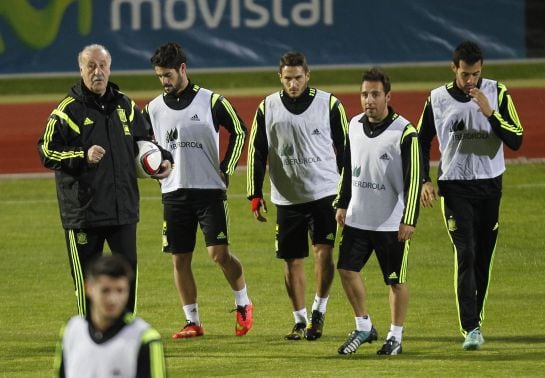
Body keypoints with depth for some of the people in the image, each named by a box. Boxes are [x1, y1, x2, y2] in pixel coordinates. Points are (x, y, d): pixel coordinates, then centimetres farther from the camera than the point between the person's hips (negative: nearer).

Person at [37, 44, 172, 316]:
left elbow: (143, 140, 25)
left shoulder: (125, 106, 11)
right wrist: (83, 157, -20)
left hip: (123, 207, 4)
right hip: (83, 209, -4)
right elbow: (47, 152, -7)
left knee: (127, 268, 5)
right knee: (87, 274, 1)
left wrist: (161, 160, 7)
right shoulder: (68, 110, -4)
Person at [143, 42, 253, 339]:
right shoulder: (153, 109, 6)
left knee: (219, 253, -12)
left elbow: (239, 131, 4)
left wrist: (226, 170, 0)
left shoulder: (211, 101, -3)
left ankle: (243, 304, 10)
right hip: (174, 193, 4)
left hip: (210, 190, -4)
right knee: (180, 259, 2)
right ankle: (192, 322, 11)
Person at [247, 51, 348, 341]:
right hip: (287, 197, 2)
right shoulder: (268, 108, 3)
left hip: (325, 193, -2)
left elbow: (345, 149, 5)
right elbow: (257, 152, 8)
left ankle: (318, 311, 1)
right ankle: (300, 322, 17)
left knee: (323, 252, -16)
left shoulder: (329, 105, -1)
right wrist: (255, 195, 4)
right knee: (292, 261, 5)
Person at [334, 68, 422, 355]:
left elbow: (414, 178, -13)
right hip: (358, 217, 6)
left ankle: (395, 337, 16)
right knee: (347, 269, 3)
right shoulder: (355, 126, 5)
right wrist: (342, 204, 18)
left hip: (392, 222, -6)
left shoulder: (404, 132, -14)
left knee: (396, 280, 3)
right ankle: (364, 328, 20)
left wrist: (409, 220, -15)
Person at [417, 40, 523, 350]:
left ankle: (475, 318, 23)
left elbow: (516, 141, -8)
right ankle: (471, 329, -17)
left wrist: (490, 113, -20)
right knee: (466, 255, -13)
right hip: (455, 188, -1)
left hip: (490, 185, 1)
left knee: (484, 257, 8)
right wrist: (425, 181, 3)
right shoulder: (437, 99, 0)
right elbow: (422, 142, 12)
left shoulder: (497, 93, -2)